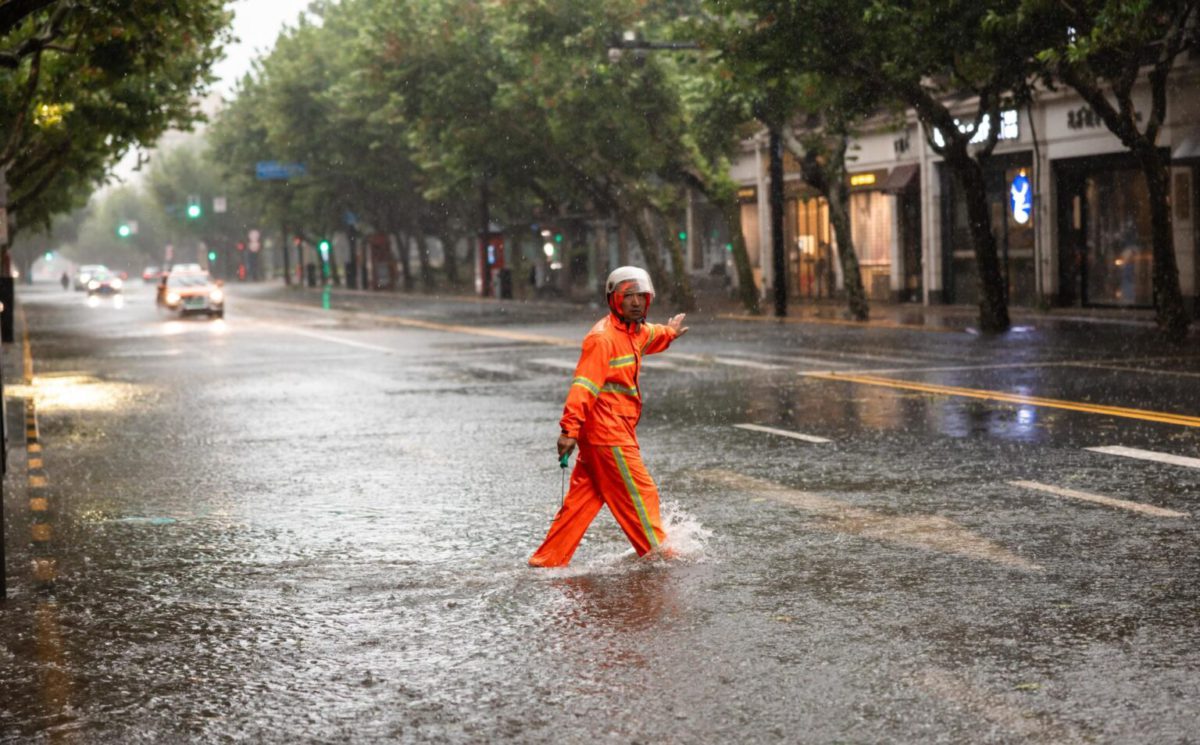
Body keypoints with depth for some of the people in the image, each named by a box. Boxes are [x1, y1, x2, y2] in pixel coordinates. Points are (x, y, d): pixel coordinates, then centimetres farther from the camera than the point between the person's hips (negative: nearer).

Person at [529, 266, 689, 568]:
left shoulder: (633, 331, 15)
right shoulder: (603, 337, -15)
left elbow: (647, 337, 43)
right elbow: (584, 385, -24)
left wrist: (668, 332, 63)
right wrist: (569, 429, -31)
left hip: (617, 429, 10)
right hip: (609, 432, -10)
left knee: (583, 499, 10)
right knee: (639, 493, 0)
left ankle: (548, 559, 12)